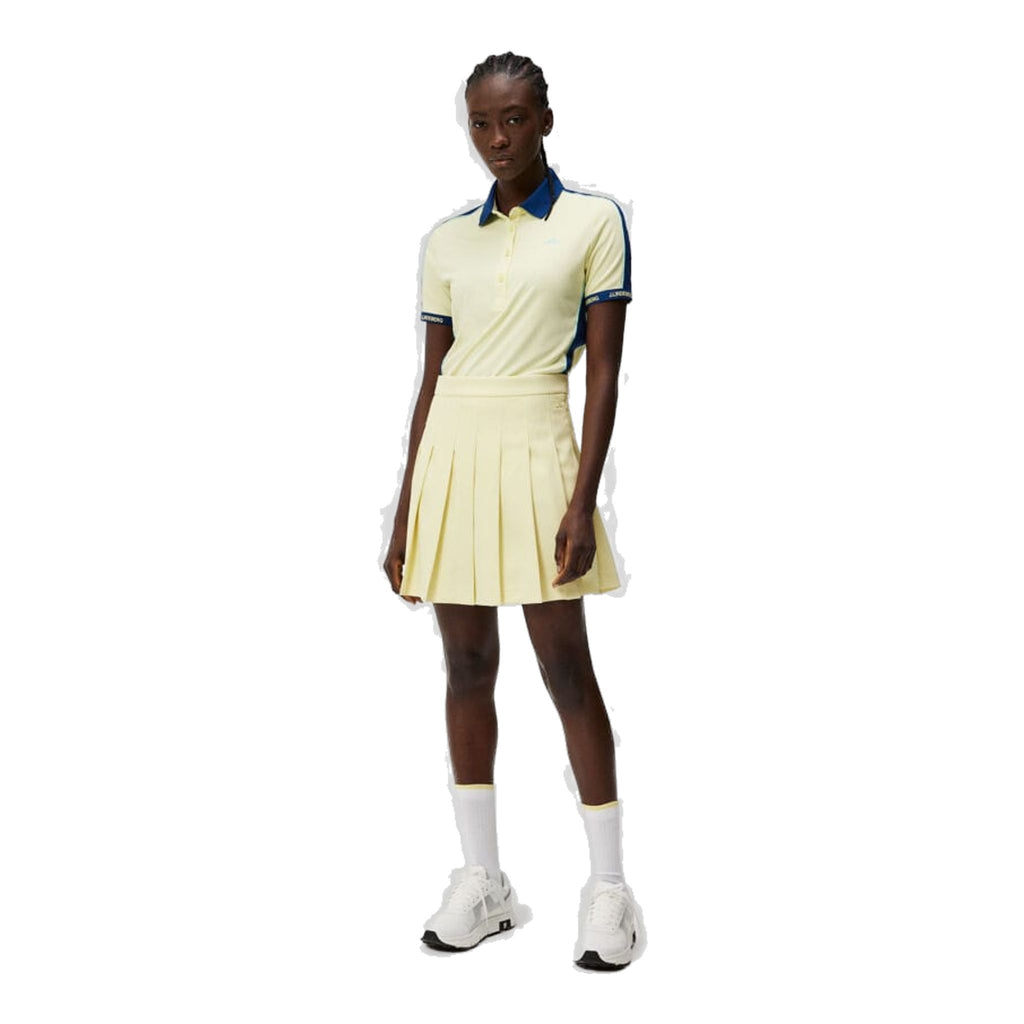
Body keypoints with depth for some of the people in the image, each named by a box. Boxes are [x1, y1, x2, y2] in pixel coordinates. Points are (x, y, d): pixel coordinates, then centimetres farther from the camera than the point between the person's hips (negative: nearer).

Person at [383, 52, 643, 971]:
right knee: (467, 665, 7)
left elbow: (604, 370, -4)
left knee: (566, 667, -2)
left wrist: (584, 499, -13)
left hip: (533, 454, -4)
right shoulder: (447, 239, 10)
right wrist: (405, 508, 9)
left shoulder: (594, 220, -1)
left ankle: (609, 886, 9)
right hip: (449, 455, 4)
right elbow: (433, 374, 12)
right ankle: (483, 879, 17)